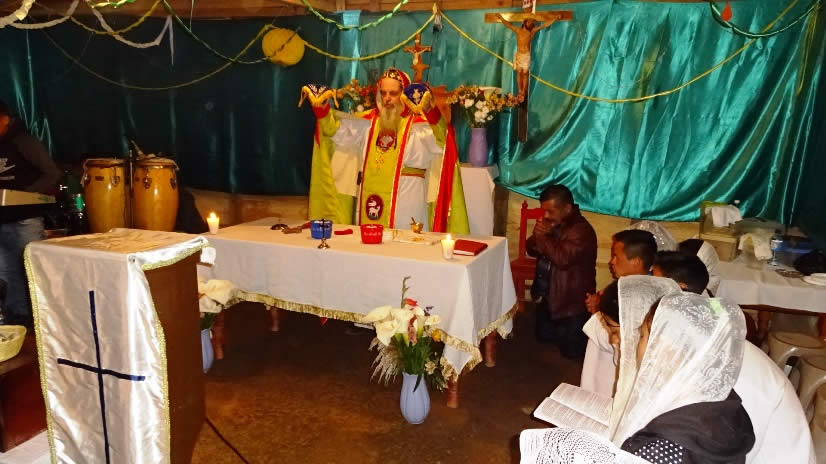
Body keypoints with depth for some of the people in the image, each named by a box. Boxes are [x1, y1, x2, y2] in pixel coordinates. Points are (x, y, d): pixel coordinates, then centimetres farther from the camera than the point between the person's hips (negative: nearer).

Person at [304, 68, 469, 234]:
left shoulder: (417, 123, -3)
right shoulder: (368, 121, 12)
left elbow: (439, 140, -23)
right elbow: (336, 129, 6)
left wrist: (430, 111, -41)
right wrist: (322, 109, -12)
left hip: (404, 201, -4)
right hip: (370, 197, 4)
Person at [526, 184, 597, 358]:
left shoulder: (581, 230, -26)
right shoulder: (553, 223, 0)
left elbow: (562, 258, -40)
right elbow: (532, 249, 3)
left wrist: (542, 238, -26)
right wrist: (537, 236, -20)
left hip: (573, 302, -8)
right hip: (550, 295, 8)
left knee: (571, 350, 4)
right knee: (543, 336, 21)